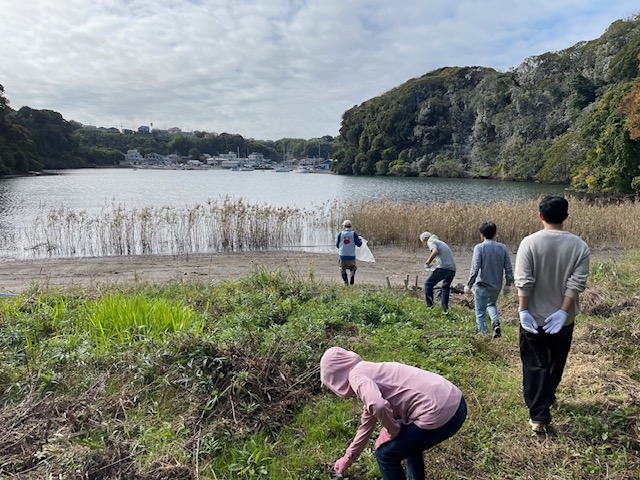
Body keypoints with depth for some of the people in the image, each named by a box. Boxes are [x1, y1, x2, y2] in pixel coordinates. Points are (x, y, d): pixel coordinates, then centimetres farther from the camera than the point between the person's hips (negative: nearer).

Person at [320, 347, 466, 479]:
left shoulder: (356, 375, -6)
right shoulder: (368, 372, 22)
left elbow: (378, 406, -27)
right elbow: (366, 425, 34)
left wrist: (392, 431, -6)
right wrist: (348, 457, 44)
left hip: (439, 414, -9)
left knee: (385, 454, 12)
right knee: (407, 439, 34)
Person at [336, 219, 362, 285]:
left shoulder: (340, 234, -2)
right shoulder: (353, 234, -2)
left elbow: (337, 245, 3)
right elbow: (359, 244, -2)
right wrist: (360, 240, 19)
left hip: (342, 255, 0)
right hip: (351, 256, 0)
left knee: (343, 270, 14)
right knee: (352, 267, 20)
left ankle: (346, 282, 5)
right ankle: (352, 275, -9)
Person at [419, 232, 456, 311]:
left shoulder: (431, 241, 5)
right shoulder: (441, 242, 31)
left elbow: (435, 251, -17)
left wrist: (427, 263, -9)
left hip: (443, 267, -8)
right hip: (452, 269, 8)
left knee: (428, 283, 6)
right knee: (445, 287, 25)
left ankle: (429, 306, 4)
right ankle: (445, 309, 21)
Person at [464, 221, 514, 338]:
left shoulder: (479, 247, -13)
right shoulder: (502, 247, 0)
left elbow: (475, 269, -17)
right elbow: (508, 268, 0)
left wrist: (468, 285, -8)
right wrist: (508, 284, 10)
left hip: (482, 285, -5)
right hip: (497, 286, 5)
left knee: (480, 313, 9)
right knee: (491, 304, 30)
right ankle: (496, 323, 9)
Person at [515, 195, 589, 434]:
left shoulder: (530, 242, -15)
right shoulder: (579, 246, -8)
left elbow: (524, 282, -17)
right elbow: (577, 283, -13)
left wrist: (523, 310, -12)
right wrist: (563, 311, -11)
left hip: (535, 316, -3)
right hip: (563, 317, 3)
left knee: (535, 365, 6)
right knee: (556, 363, 23)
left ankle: (539, 416, 4)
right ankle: (547, 399, 42)